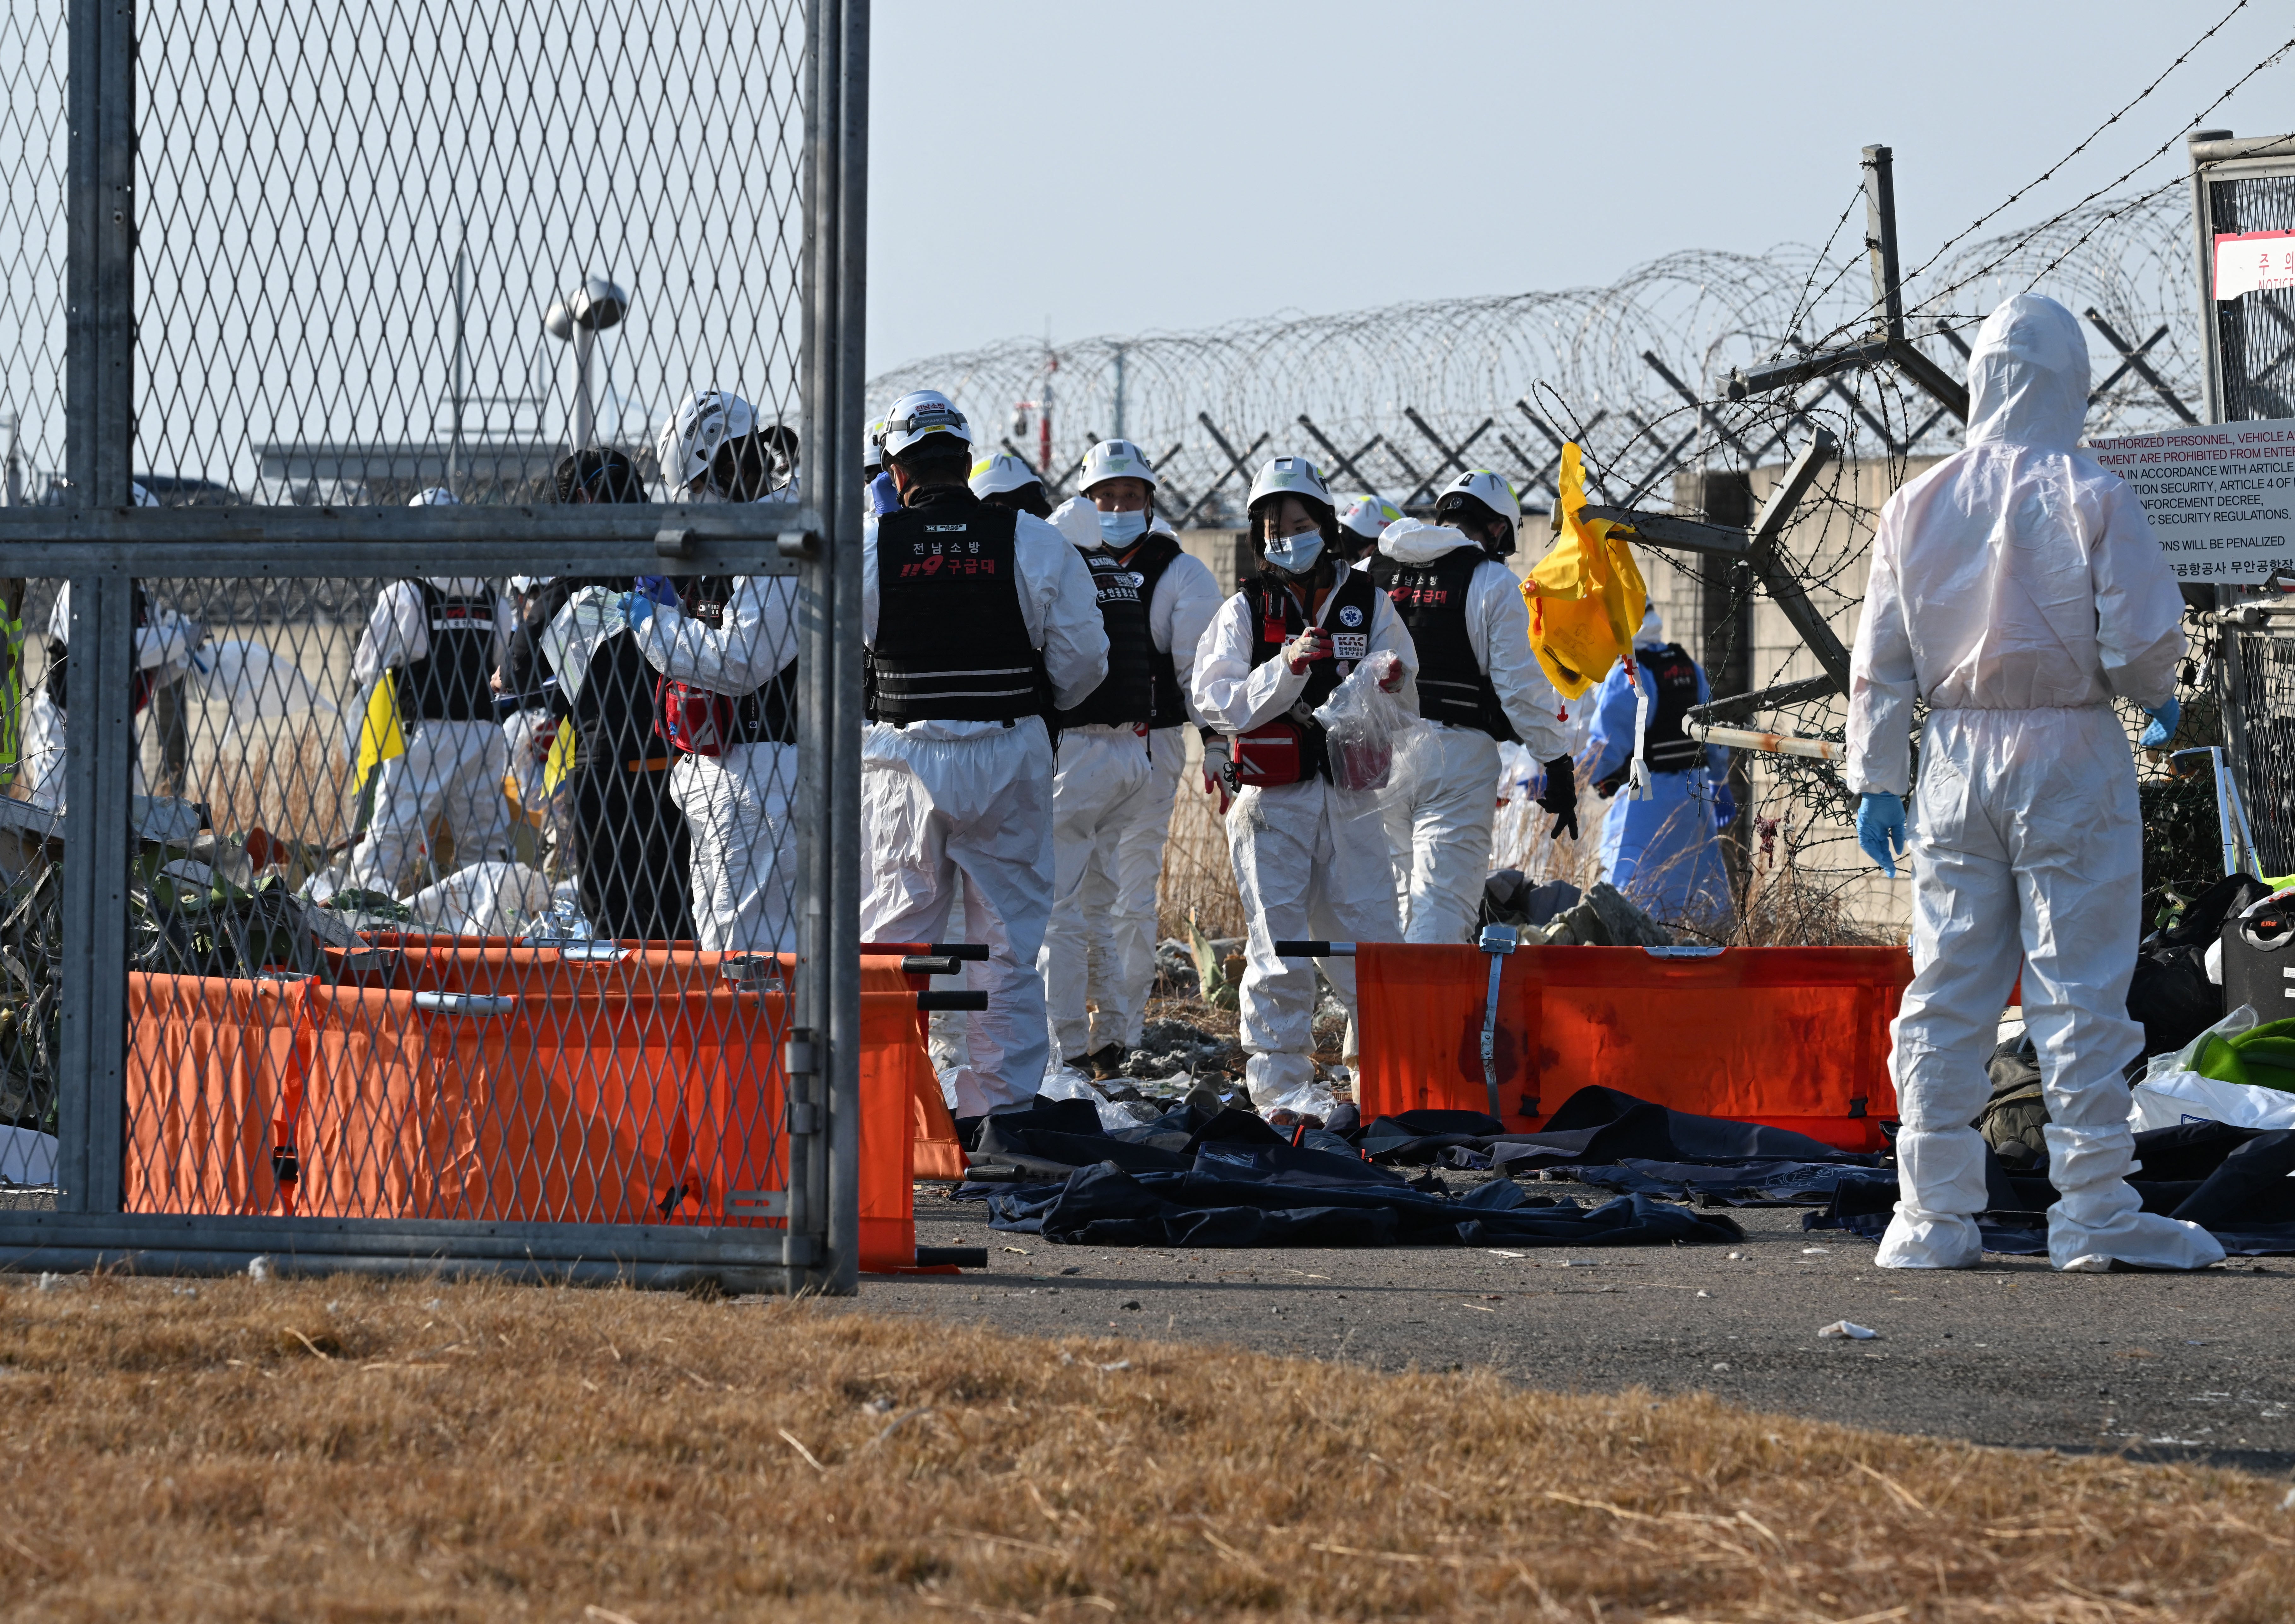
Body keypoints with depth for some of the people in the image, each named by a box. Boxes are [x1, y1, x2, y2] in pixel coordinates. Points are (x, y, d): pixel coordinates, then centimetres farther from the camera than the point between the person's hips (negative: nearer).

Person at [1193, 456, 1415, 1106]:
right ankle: (1279, 1082, 5)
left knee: (1369, 937, -1)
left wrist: (1391, 686, -15)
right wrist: (1286, 668, -20)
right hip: (1272, 801, -1)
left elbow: (1404, 708, 8)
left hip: (1351, 799, 1)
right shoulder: (1245, 610, 4)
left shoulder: (1367, 602, 8)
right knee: (1280, 951, -1)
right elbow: (1219, 702, -8)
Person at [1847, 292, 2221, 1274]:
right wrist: (2157, 698, 12)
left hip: (1957, 759, 4)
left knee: (1946, 992, 6)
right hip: (2070, 757, -4)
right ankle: (2096, 1216, -3)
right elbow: (2142, 638, -9)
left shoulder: (1918, 505, 5)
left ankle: (1932, 1216, 6)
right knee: (2080, 989, -2)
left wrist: (1877, 778, 13)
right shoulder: (2089, 498, -7)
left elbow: (1880, 659, 7)